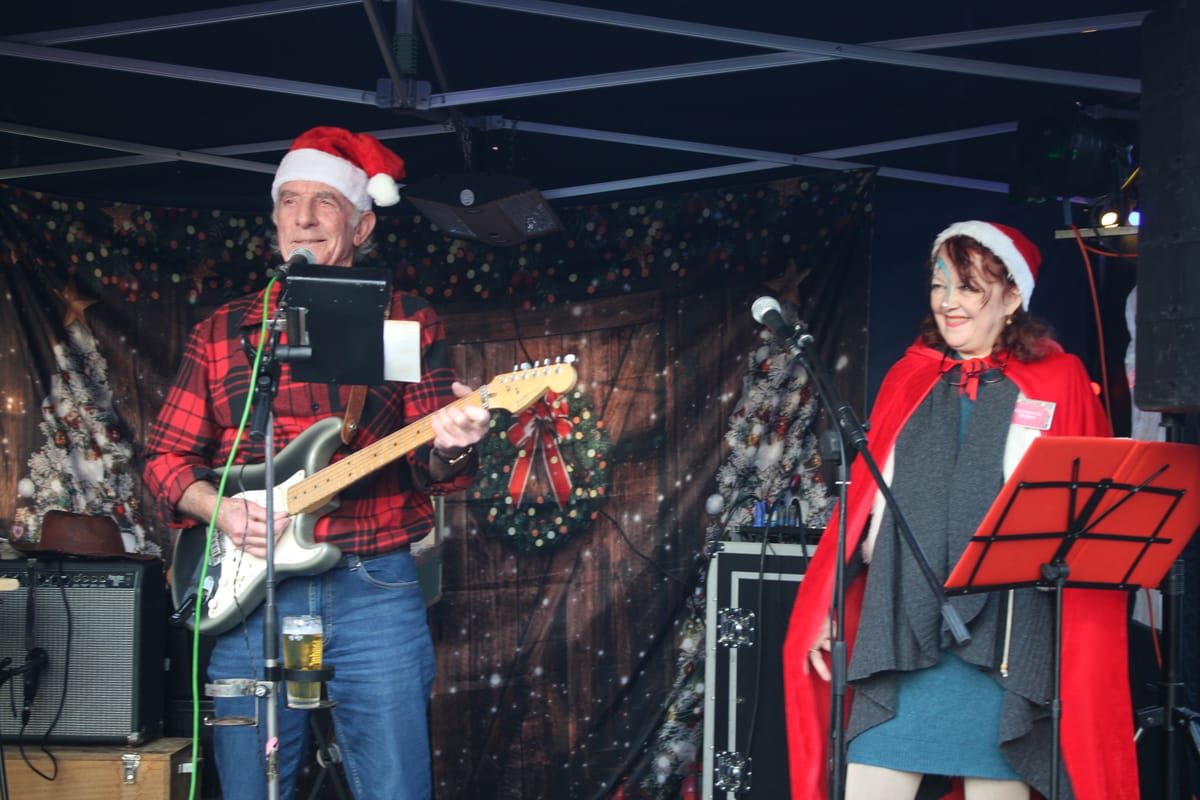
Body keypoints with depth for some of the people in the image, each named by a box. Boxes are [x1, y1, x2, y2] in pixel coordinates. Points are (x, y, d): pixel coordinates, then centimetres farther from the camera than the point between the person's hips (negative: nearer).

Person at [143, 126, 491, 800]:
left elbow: (428, 465, 2)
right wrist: (218, 507, -6)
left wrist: (448, 448, -22)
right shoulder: (220, 333, 12)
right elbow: (166, 457, 14)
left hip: (372, 590, -2)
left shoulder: (406, 320, 7)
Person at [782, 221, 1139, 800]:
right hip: (899, 637, 3)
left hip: (1002, 642, -2)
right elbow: (861, 497, 15)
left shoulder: (1060, 383, 6)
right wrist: (828, 607, 10)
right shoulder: (908, 381, 15)